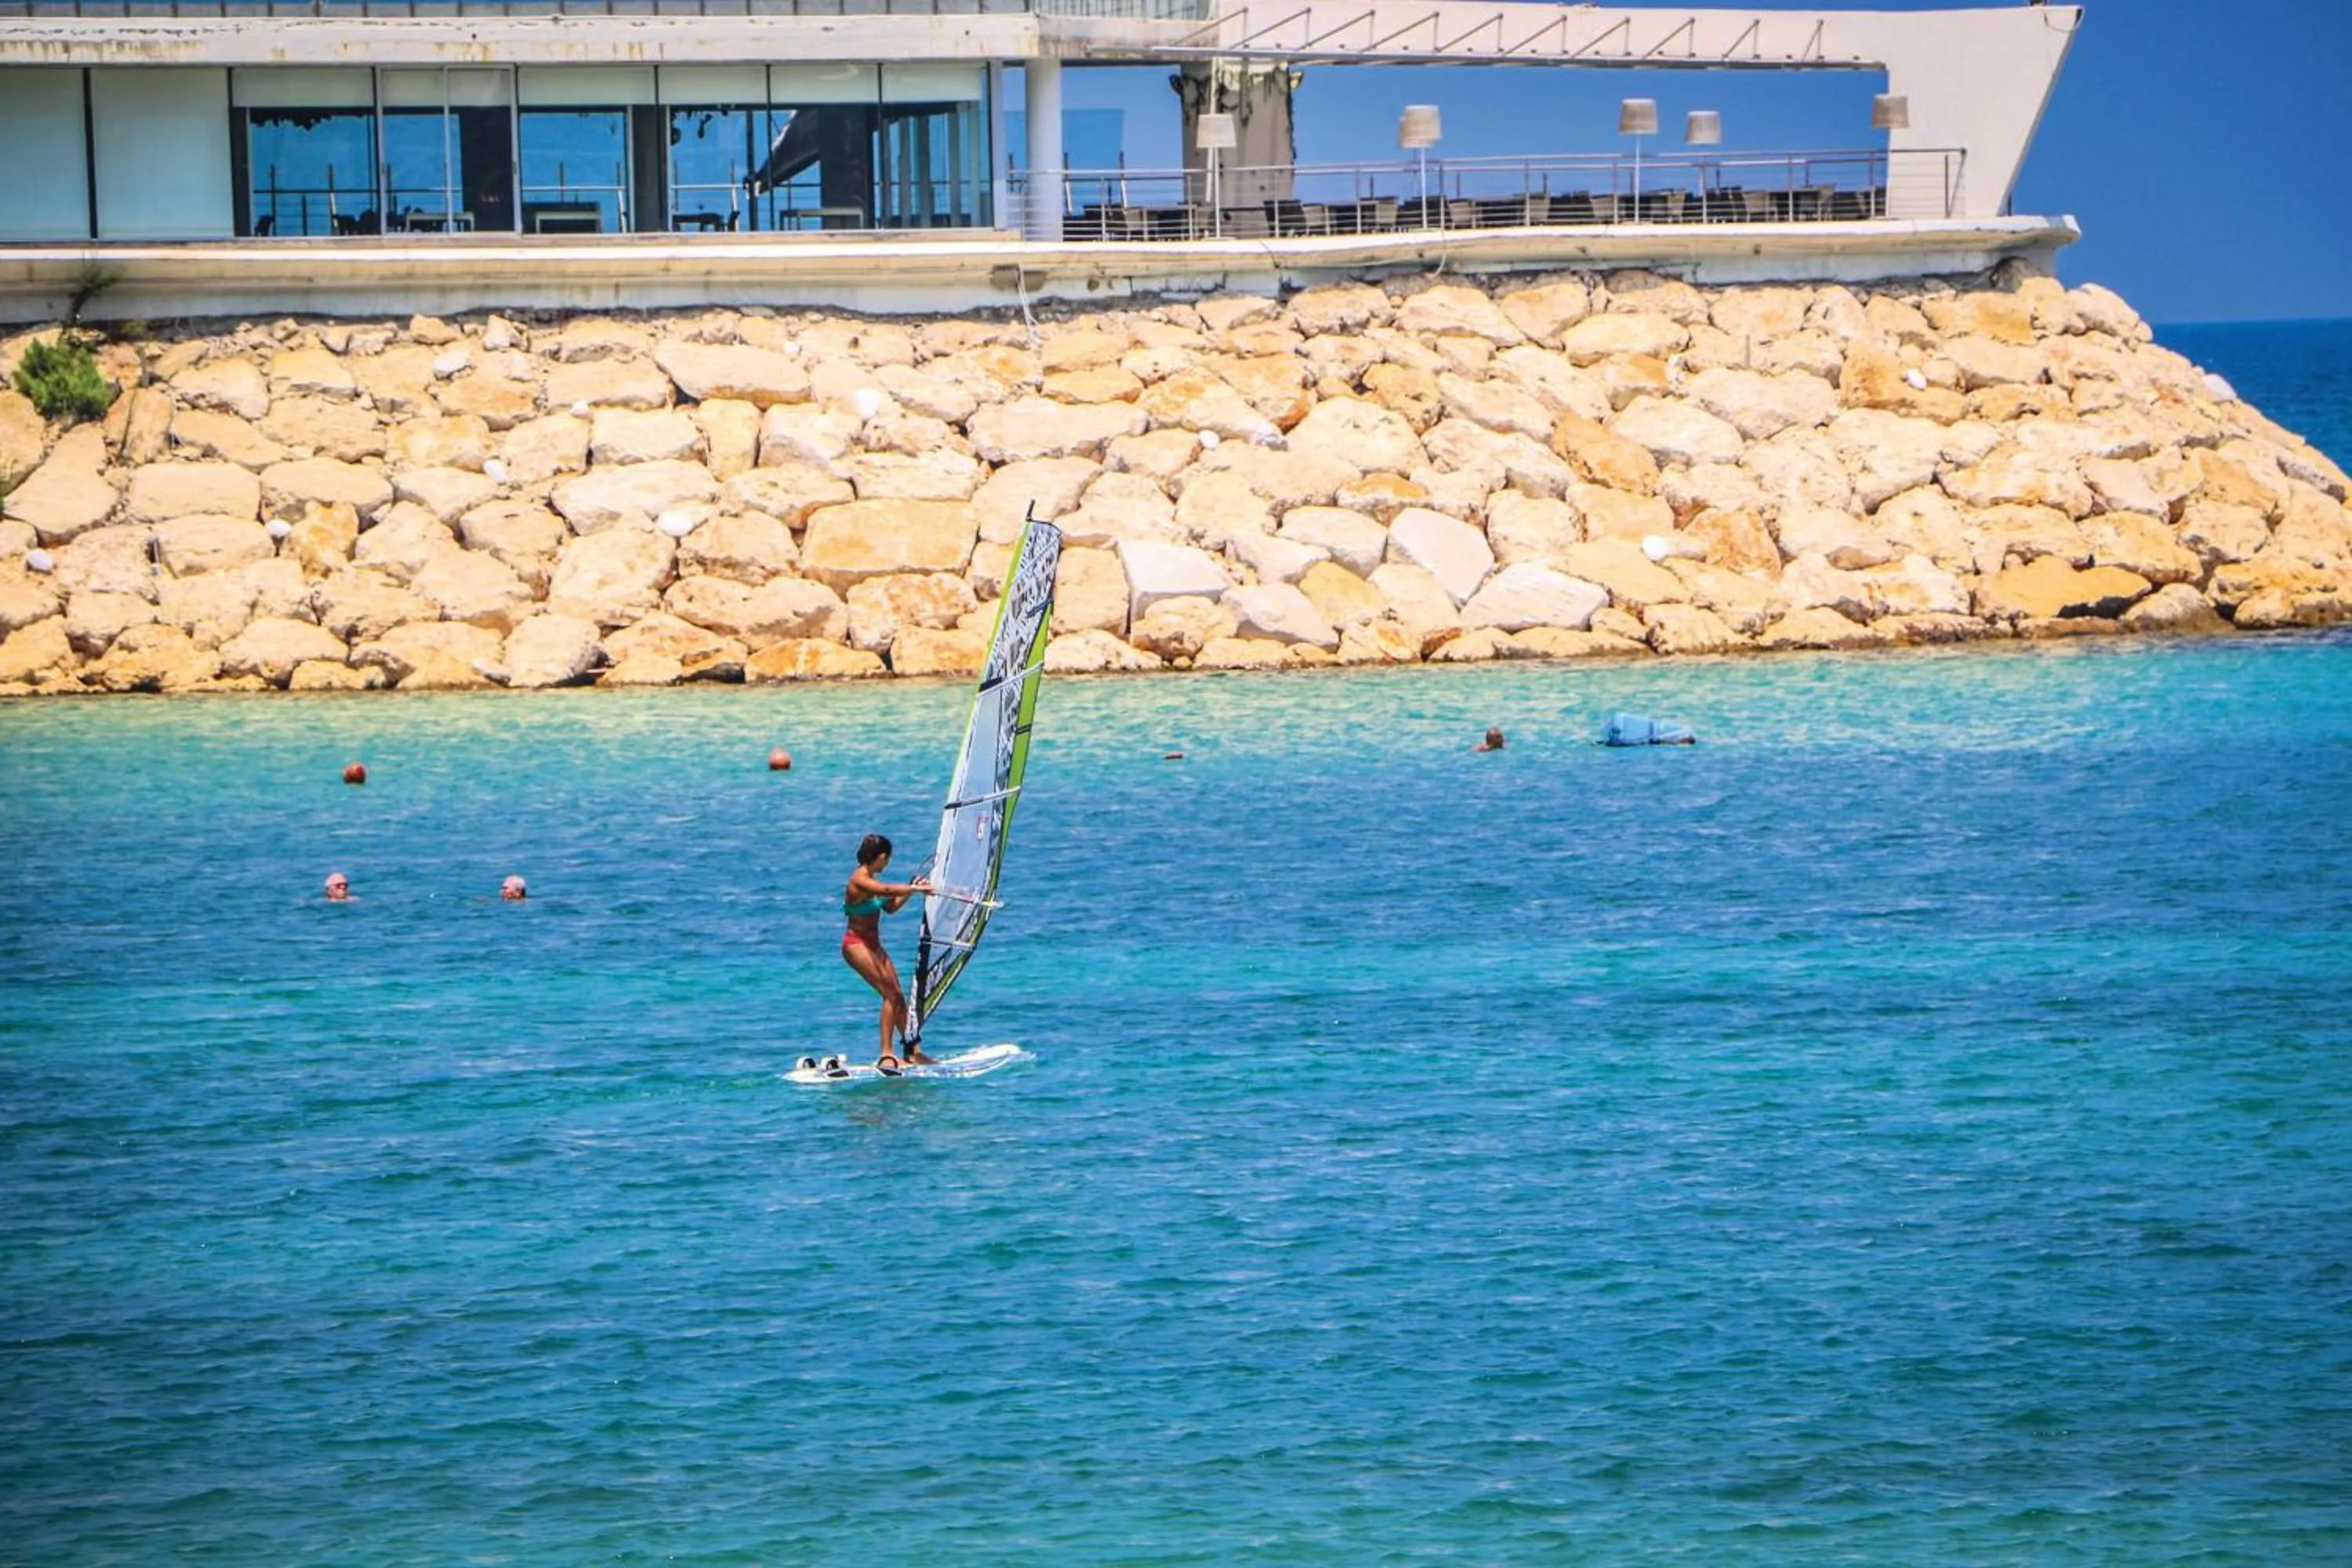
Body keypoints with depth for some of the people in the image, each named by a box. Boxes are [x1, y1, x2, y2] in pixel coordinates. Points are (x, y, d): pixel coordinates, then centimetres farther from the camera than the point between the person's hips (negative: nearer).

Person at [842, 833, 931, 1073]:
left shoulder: (871, 880, 11)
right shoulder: (859, 881, -20)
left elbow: (890, 907, 18)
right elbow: (887, 890, -38)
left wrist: (911, 890, 7)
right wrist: (915, 888, -34)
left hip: (873, 945, 10)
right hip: (856, 944, -10)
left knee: (898, 996, 7)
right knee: (890, 994, -15)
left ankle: (912, 1050, 13)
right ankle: (886, 1055, -14)